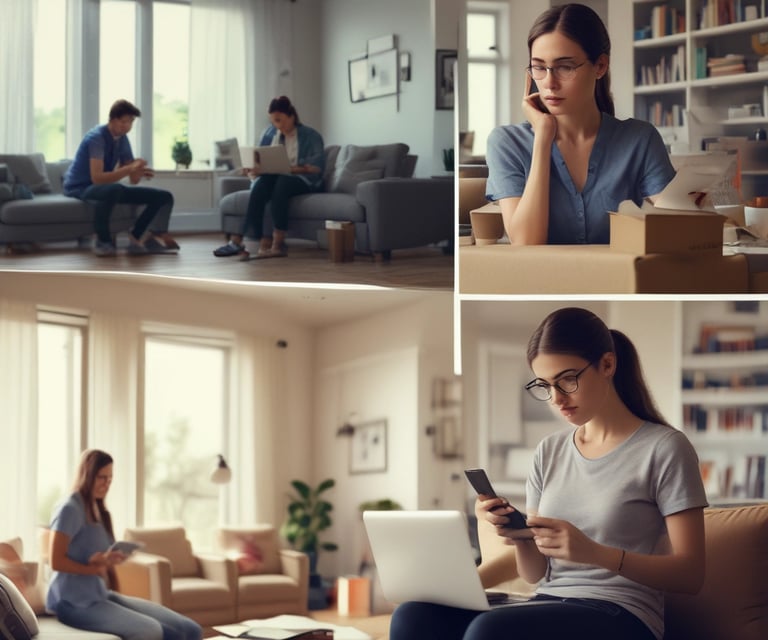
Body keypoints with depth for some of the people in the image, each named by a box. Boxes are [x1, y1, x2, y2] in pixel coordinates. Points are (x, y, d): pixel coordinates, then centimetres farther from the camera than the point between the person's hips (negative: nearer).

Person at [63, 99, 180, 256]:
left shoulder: (122, 139, 3)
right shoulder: (97, 137, -22)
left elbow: (133, 180, 3)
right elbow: (97, 178, -34)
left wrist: (139, 171, -21)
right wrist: (129, 169, -42)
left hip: (106, 187, 8)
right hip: (79, 188, -8)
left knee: (164, 197, -1)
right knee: (113, 190, -45)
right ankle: (103, 242, -28)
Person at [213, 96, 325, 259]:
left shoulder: (310, 136, 3)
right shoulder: (269, 134, 16)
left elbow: (317, 166, -10)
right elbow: (257, 162, 11)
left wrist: (292, 168, -24)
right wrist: (253, 170, -13)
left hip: (302, 181, -3)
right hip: (272, 179, 3)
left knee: (281, 183, -37)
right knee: (261, 183, -33)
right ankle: (264, 243, -46)